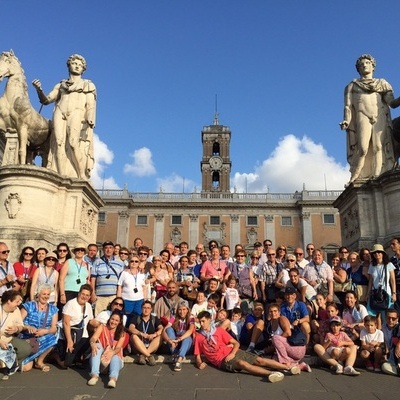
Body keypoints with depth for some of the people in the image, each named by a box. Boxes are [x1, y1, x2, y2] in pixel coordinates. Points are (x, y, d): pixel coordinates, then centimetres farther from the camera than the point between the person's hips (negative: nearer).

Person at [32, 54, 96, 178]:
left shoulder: (88, 85, 22)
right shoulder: (60, 85, 28)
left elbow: (91, 105, 8)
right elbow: (46, 100, 21)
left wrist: (90, 122, -10)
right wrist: (38, 89, -1)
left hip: (77, 113, -3)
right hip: (60, 113, 3)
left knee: (73, 143, -24)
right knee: (59, 143, -18)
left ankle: (83, 178, -26)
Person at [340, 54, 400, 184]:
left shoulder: (383, 84, 24)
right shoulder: (352, 85, 22)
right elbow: (348, 106, 9)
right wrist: (346, 121, -9)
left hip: (380, 117, 2)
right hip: (363, 116, -2)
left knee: (378, 147, -14)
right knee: (363, 149, -19)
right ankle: (353, 180, -15)